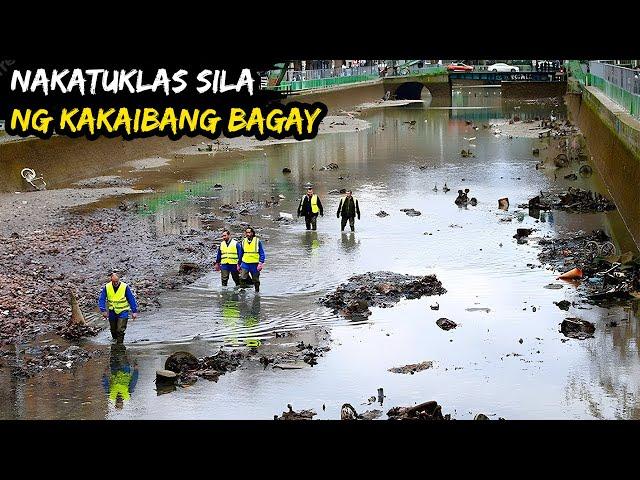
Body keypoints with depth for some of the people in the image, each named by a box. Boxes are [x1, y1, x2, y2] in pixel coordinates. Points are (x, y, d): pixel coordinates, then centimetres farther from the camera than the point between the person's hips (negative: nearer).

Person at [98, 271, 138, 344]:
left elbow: (131, 299, -6)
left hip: (123, 312, -3)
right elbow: (101, 299, -5)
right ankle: (115, 340, 40)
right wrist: (103, 311, -17)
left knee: (120, 330, -13)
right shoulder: (107, 287, -8)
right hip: (112, 312, 3)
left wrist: (134, 311, -6)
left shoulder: (125, 287, -13)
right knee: (113, 329, 16)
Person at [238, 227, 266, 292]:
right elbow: (241, 254, 17)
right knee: (242, 278, -17)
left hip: (255, 264, -2)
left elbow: (262, 254, -4)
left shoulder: (258, 241, -4)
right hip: (245, 263, 2)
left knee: (256, 281, 8)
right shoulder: (244, 241, 6)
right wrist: (239, 264, 17)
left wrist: (261, 263, -17)